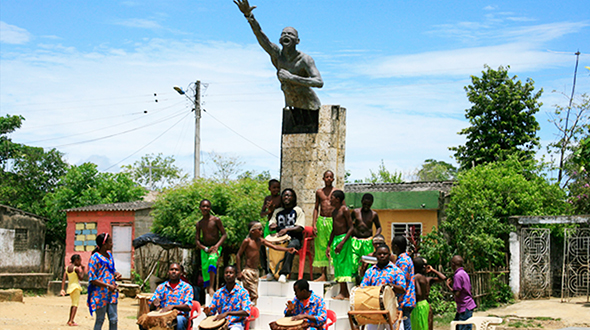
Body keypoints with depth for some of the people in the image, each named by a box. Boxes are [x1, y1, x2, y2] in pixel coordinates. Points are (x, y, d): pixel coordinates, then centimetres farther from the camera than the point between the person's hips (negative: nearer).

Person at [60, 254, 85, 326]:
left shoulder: (67, 268, 8)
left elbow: (63, 279, 2)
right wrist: (83, 270, -2)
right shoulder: (76, 268, -14)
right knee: (76, 304, -6)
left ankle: (70, 320, 28)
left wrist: (62, 289, -2)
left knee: (73, 303, 21)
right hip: (75, 286, -8)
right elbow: (81, 277, -12)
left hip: (70, 287, 8)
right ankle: (71, 321, -15)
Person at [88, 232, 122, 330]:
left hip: (111, 293, 7)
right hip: (101, 294, -7)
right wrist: (107, 286, -21)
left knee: (113, 319, 6)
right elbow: (92, 279, -14)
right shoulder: (95, 258, -11)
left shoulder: (109, 255, 11)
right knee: (100, 320, 2)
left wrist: (116, 274, 2)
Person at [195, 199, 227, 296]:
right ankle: (208, 290, 6)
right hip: (204, 249, 4)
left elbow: (224, 234, -3)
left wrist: (217, 246, -17)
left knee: (212, 259, -32)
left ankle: (212, 288, -37)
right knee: (205, 269, -3)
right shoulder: (199, 224, 7)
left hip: (215, 248, -4)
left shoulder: (216, 220, -4)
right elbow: (196, 240, 7)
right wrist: (205, 248, -12)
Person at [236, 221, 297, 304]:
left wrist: (287, 249, -7)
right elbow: (238, 255, -7)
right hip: (248, 271, -7)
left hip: (255, 271, 7)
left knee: (254, 295, 8)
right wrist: (239, 272, -11)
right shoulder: (247, 241, -9)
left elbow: (274, 247, 6)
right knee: (253, 295, -11)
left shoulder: (261, 241, 9)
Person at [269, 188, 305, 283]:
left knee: (291, 246, -40)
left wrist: (287, 229, -24)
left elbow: (300, 228, -8)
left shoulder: (298, 211, 5)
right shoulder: (277, 211, 20)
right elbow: (271, 226, 12)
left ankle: (284, 273, -42)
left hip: (294, 239, -4)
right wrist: (272, 226, -14)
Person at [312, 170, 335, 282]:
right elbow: (316, 208, 13)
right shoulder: (319, 192, 11)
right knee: (321, 247, 4)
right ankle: (323, 275, 9)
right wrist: (314, 224, 5)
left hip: (333, 221, -3)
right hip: (321, 220, 3)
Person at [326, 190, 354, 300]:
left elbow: (351, 228, -14)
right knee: (337, 265, 8)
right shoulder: (334, 212, 16)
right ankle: (345, 292, 12)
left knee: (342, 264, -10)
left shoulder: (345, 210, -10)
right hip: (335, 238, 9)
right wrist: (329, 245, 22)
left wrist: (342, 243, -21)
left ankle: (343, 293, -8)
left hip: (344, 238, -9)